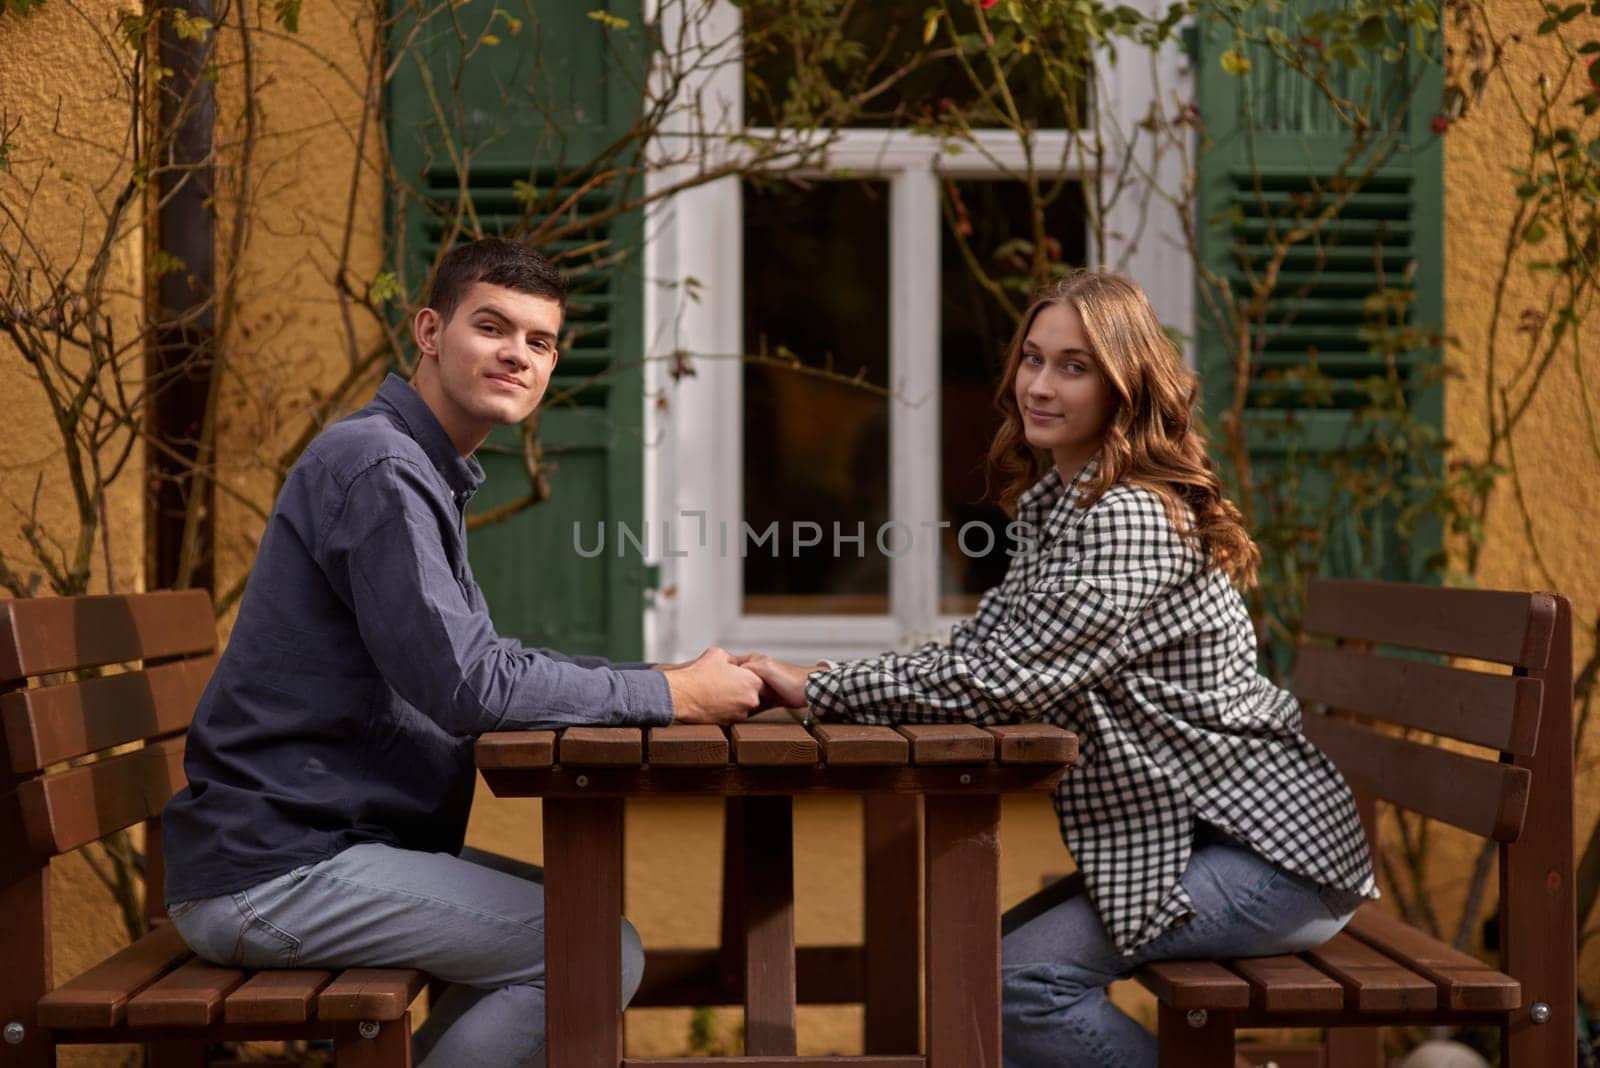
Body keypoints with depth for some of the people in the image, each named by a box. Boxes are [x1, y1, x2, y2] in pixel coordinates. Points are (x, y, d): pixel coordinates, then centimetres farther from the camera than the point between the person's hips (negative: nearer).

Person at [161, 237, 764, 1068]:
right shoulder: (377, 466, -15)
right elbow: (466, 686, -22)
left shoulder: (424, 472, 18)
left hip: (312, 845, 10)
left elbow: (479, 657, 21)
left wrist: (668, 680, 8)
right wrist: (672, 697, -13)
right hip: (272, 869, -10)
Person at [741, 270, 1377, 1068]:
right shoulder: (1051, 503, 11)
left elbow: (1004, 678, -26)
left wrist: (819, 689, -19)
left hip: (1272, 852, -10)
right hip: (1179, 833, 10)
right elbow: (974, 648, 8)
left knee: (1022, 979, -18)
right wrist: (813, 685, -6)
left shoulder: (1134, 520, -21)